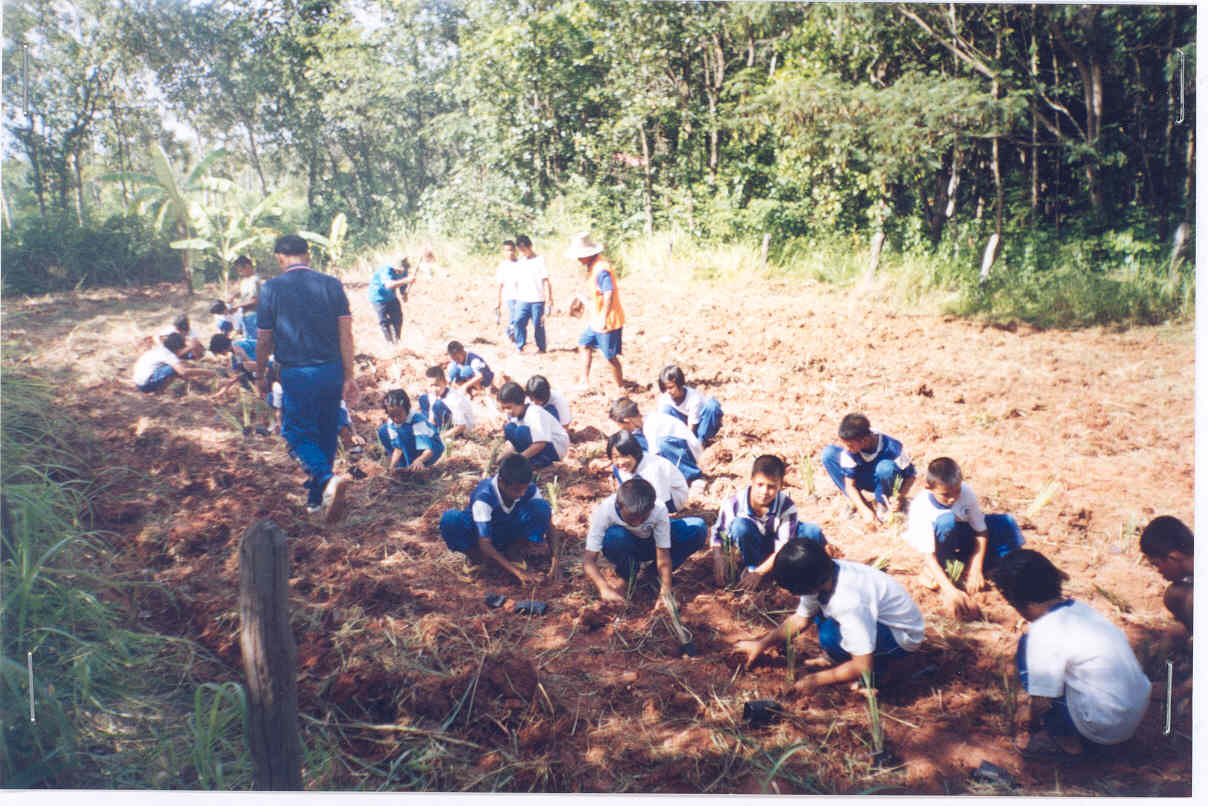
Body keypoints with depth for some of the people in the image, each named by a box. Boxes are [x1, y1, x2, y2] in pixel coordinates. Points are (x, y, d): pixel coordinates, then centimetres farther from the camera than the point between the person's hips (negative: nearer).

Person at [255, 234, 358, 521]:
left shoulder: (271, 289, -4)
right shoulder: (331, 285, 1)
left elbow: (264, 340, 1)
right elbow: (345, 333, -1)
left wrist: (260, 375, 15)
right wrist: (349, 377, 4)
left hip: (296, 374, -3)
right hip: (331, 371, 3)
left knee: (298, 433, 8)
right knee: (327, 434, 16)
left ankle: (327, 479, -20)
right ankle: (316, 499, 26)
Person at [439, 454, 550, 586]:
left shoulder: (530, 490, -22)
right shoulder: (484, 497, -33)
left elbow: (548, 522, -12)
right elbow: (484, 544, -35)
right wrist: (516, 571, -43)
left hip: (509, 535, 3)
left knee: (541, 506, -27)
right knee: (450, 519, -36)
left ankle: (509, 553, -11)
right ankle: (475, 558, -9)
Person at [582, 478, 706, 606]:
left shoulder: (659, 510, -31)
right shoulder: (605, 511, -34)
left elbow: (663, 555, -28)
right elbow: (588, 560, -34)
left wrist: (665, 592, -37)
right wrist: (605, 588, -49)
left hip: (651, 544, 2)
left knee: (698, 528, -21)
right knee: (613, 535, -38)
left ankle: (655, 574, -5)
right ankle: (629, 575, -8)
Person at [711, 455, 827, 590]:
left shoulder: (787, 506, -30)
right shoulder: (733, 504, -28)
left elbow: (784, 548, -29)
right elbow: (718, 533, -15)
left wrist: (759, 573, -37)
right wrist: (718, 560, -32)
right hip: (753, 546, 0)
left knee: (813, 531, -26)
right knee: (740, 524, -34)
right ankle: (752, 565, -12)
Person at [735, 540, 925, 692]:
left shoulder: (849, 602, -37)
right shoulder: (821, 577, -13)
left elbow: (863, 667, -32)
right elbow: (801, 618, 5)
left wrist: (816, 680, -21)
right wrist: (762, 644, 3)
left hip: (903, 636, -9)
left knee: (831, 635, -29)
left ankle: (881, 669, -3)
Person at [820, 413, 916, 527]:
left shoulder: (891, 447, -32)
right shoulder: (850, 450, -26)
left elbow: (910, 474, -18)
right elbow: (850, 484, -20)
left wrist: (901, 496, -35)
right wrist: (865, 510, -31)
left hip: (885, 480, -3)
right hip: (864, 480, 3)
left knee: (886, 466, -41)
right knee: (828, 453, -21)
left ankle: (881, 503, -9)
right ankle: (854, 502, -7)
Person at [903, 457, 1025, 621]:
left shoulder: (967, 493, -24)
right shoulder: (921, 507, -34)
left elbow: (981, 532, -17)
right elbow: (928, 555, -38)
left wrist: (976, 569, -26)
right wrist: (950, 591, -47)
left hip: (962, 536, 4)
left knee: (1005, 523, -16)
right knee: (947, 521, -38)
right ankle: (930, 574, -21)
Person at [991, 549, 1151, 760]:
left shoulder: (1044, 632, -17)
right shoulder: (1079, 607, 7)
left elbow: (1041, 700, -14)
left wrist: (1032, 726, 9)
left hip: (1106, 725, -8)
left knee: (1027, 648, -7)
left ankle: (1066, 740, 2)